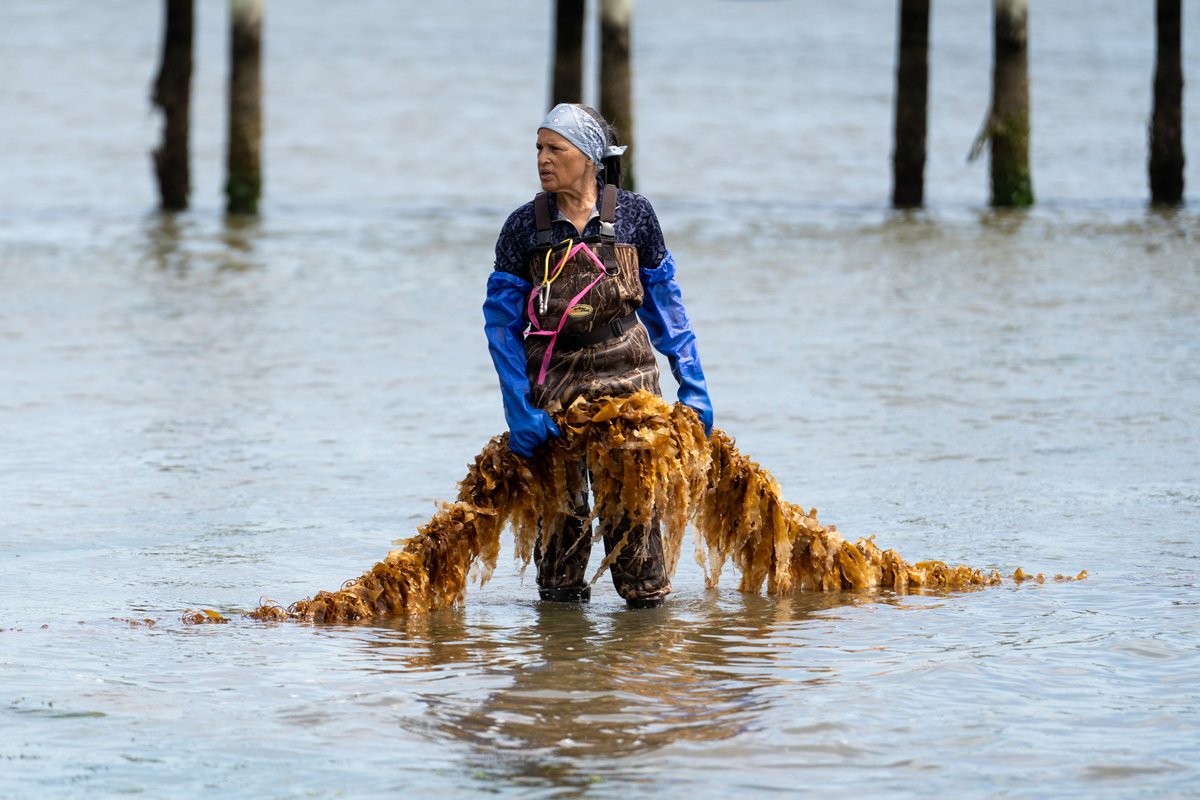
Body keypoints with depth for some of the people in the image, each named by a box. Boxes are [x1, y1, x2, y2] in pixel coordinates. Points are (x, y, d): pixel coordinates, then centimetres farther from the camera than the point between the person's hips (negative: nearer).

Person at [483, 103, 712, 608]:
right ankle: (559, 597, 20)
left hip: (625, 371, -1)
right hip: (552, 379, 1)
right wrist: (519, 410, -11)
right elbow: (502, 323, -3)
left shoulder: (633, 215, -1)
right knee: (559, 503, 5)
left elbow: (664, 304, 7)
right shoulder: (524, 227, -3)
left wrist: (692, 385, 5)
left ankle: (648, 597, 9)